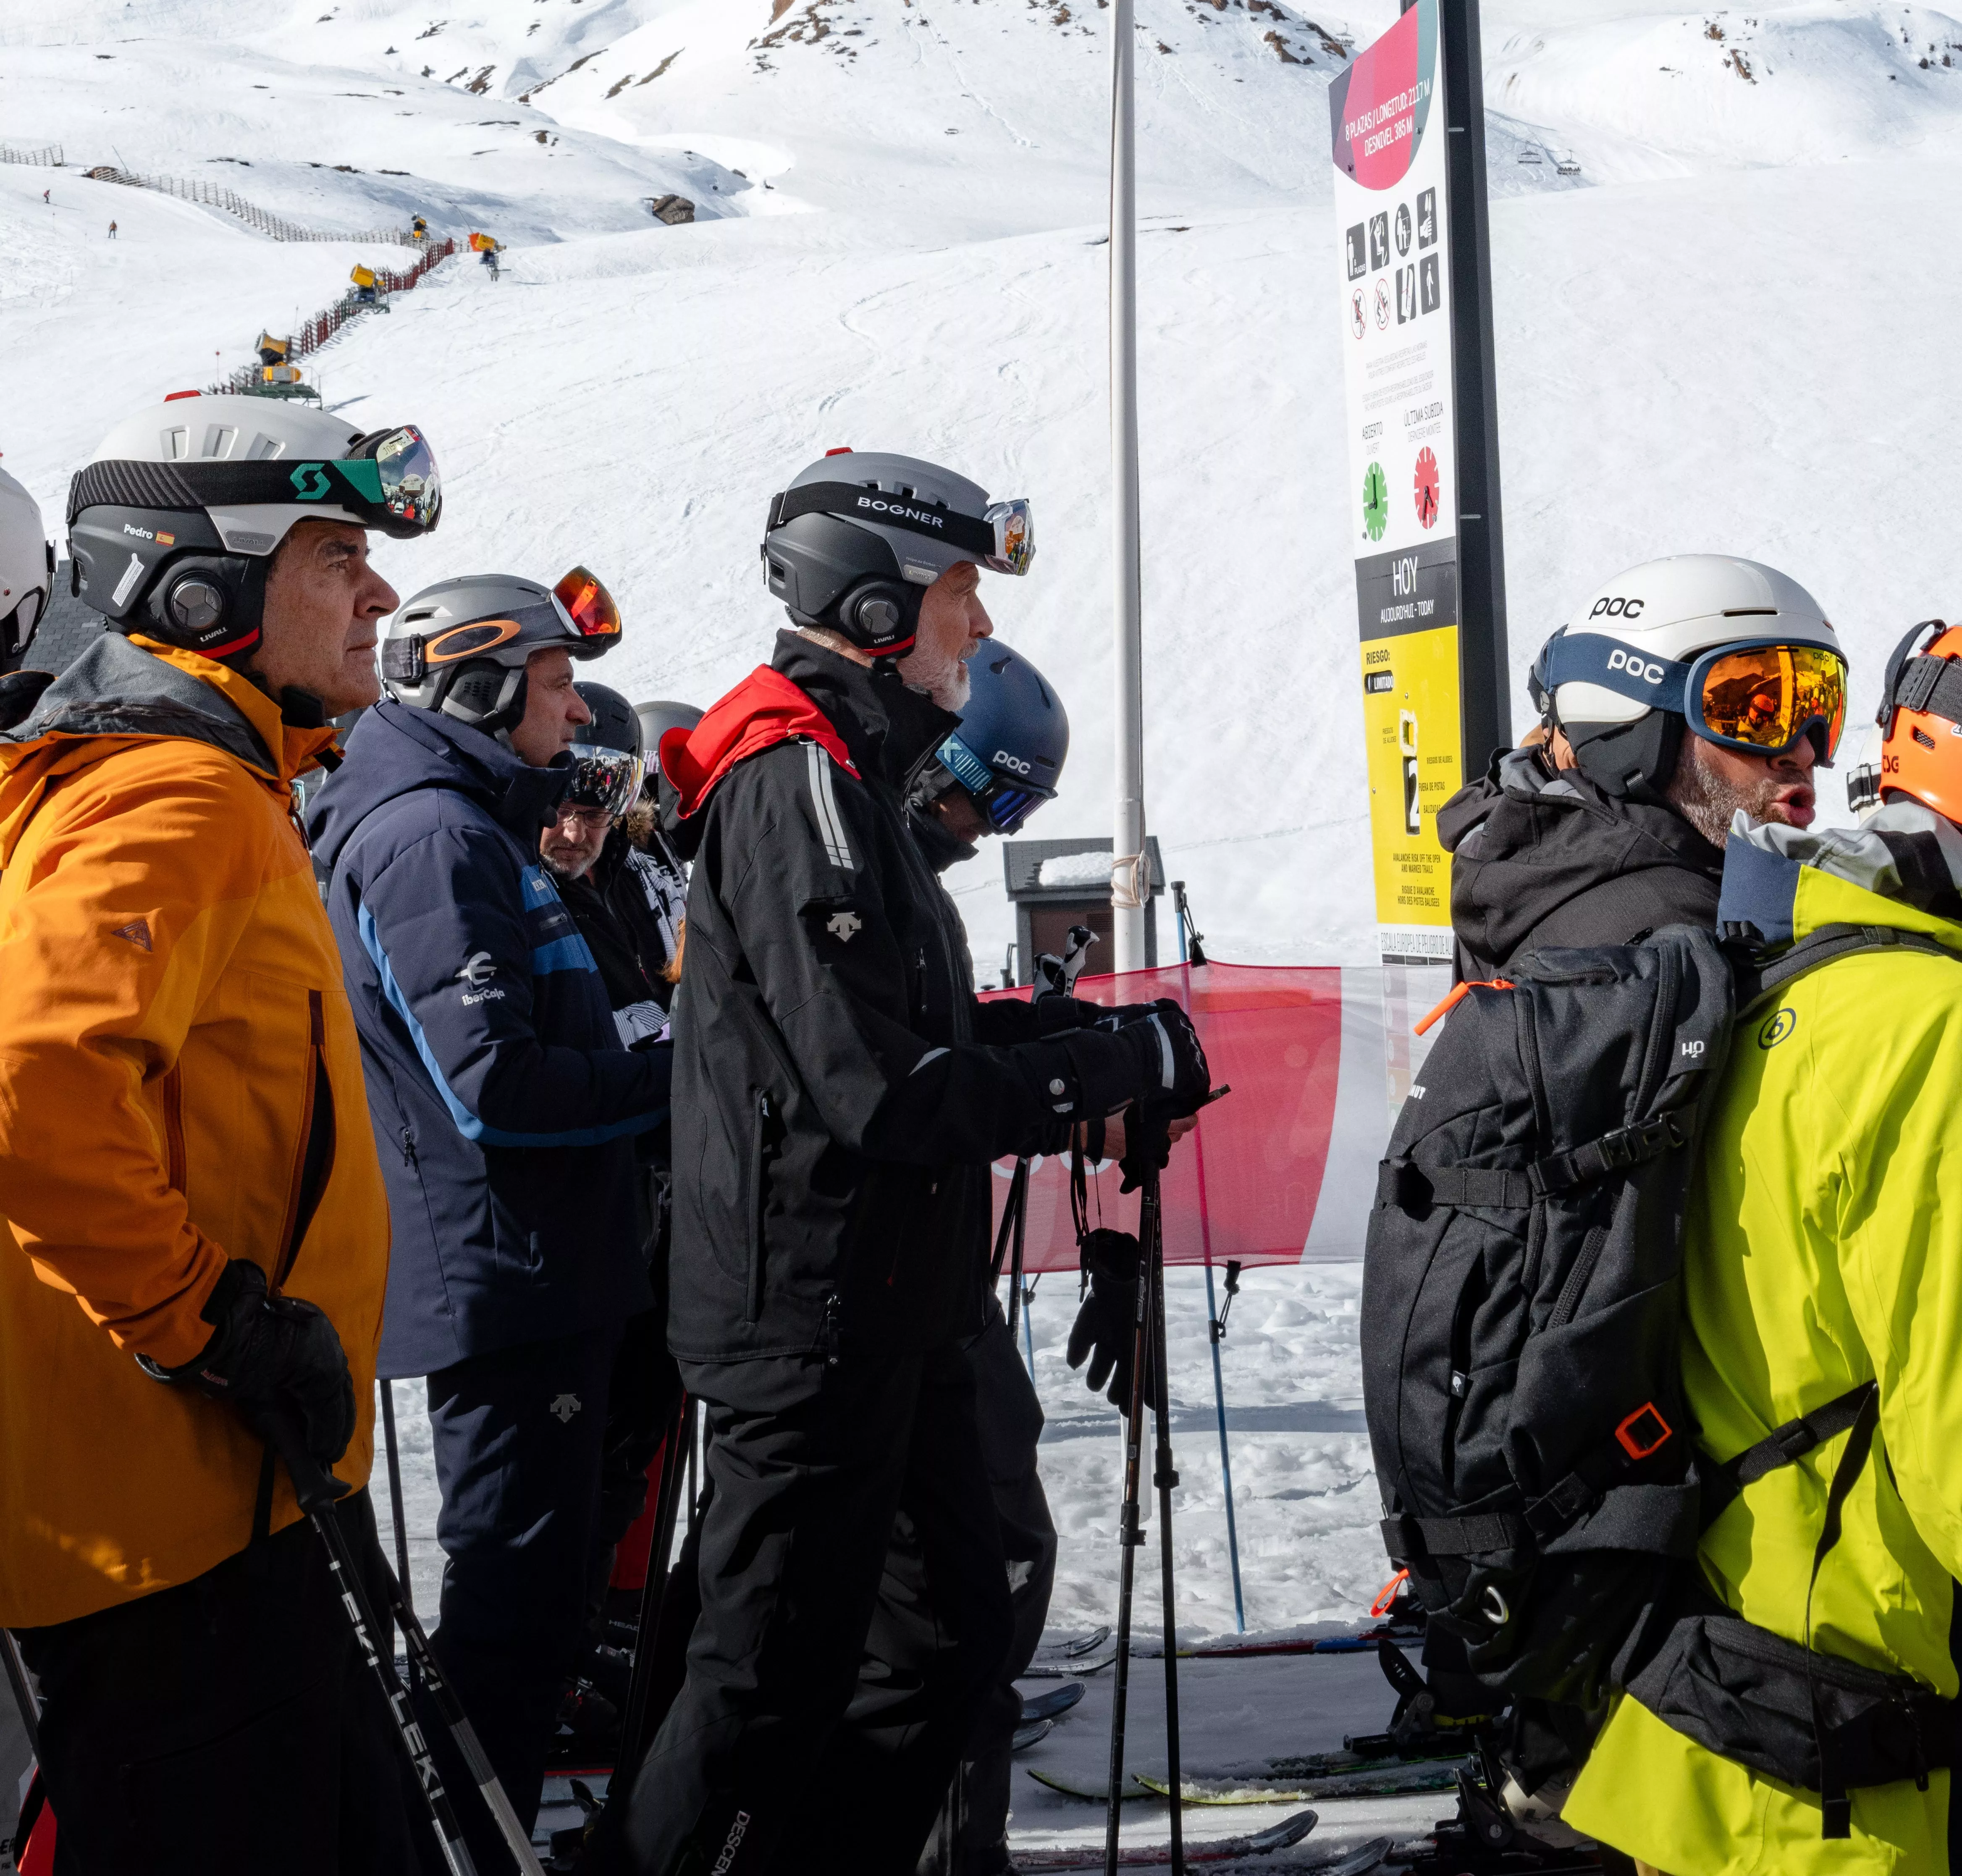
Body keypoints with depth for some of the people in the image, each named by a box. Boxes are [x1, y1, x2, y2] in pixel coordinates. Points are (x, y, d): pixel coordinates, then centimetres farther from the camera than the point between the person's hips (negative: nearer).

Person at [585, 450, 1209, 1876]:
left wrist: (1084, 1029, 5)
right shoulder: (800, 783, -19)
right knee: (776, 1682, -2)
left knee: (960, 1623, 17)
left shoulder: (850, 774, 16)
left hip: (884, 1316, 10)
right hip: (812, 1319, -10)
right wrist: (1127, 1064, -17)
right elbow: (882, 1096, -25)